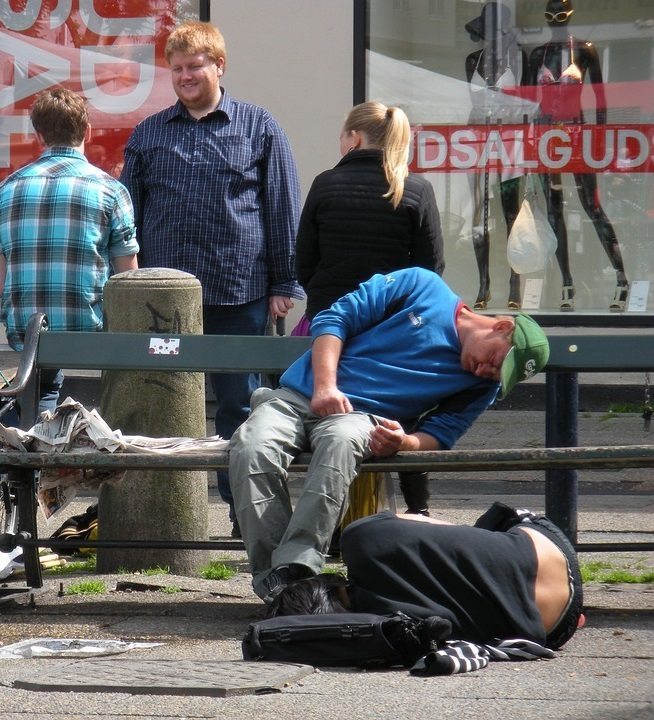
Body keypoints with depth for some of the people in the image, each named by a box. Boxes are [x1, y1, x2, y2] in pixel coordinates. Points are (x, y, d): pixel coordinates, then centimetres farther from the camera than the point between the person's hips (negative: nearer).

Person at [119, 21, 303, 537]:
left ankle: (245, 512, 9)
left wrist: (283, 284, 1)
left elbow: (283, 210, 6)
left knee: (239, 404, 3)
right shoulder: (149, 134, 13)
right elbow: (129, 216, 15)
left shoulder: (259, 128, 7)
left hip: (239, 294, -2)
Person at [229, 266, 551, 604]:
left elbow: (439, 435, 1)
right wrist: (325, 386, -12)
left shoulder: (481, 386, 10)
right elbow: (333, 319, 3)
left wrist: (404, 442, -23)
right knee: (252, 448, -33)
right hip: (299, 395, 0)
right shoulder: (421, 286, 4)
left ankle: (294, 570, -44)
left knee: (341, 440, -38)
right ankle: (273, 585, -32)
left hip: (363, 419, 0)